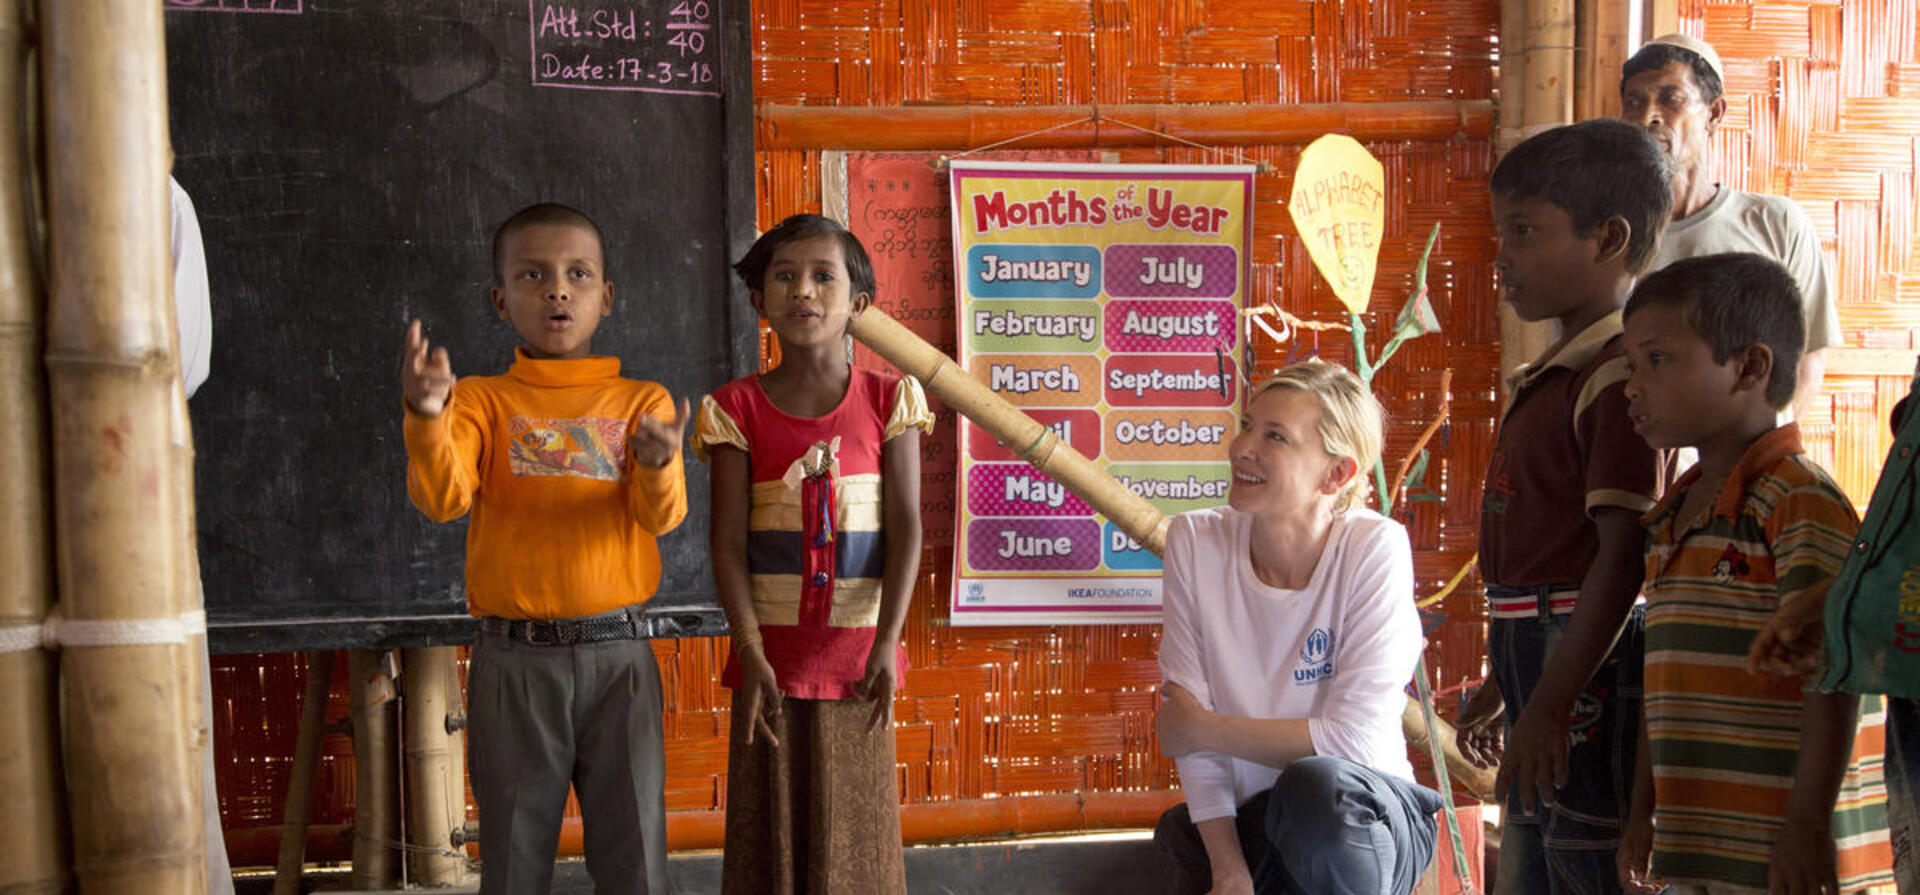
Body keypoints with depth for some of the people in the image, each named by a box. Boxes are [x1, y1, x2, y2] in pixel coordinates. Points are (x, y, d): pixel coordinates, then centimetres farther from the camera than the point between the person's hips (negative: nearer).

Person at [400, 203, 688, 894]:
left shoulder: (641, 401, 6)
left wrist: (657, 465, -31)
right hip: (514, 660, 0)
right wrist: (428, 419, -32)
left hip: (617, 656, 0)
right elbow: (442, 497, -12)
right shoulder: (483, 400, 5)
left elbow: (663, 515, -8)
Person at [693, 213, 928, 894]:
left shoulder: (888, 401, 1)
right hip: (771, 654, 0)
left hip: (855, 653, 0)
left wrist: (886, 642, -15)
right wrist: (752, 653, -14)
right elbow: (728, 541, -4)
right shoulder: (739, 408, 0)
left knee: (854, 832, 6)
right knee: (769, 834, 6)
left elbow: (905, 528, -5)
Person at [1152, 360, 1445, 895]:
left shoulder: (1374, 549, -14)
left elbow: (1354, 740, -18)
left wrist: (1201, 728, -9)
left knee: (1318, 784, -35)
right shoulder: (1195, 542, -6)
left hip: (1359, 823, -2)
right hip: (1238, 823, 2)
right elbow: (1190, 729, -5)